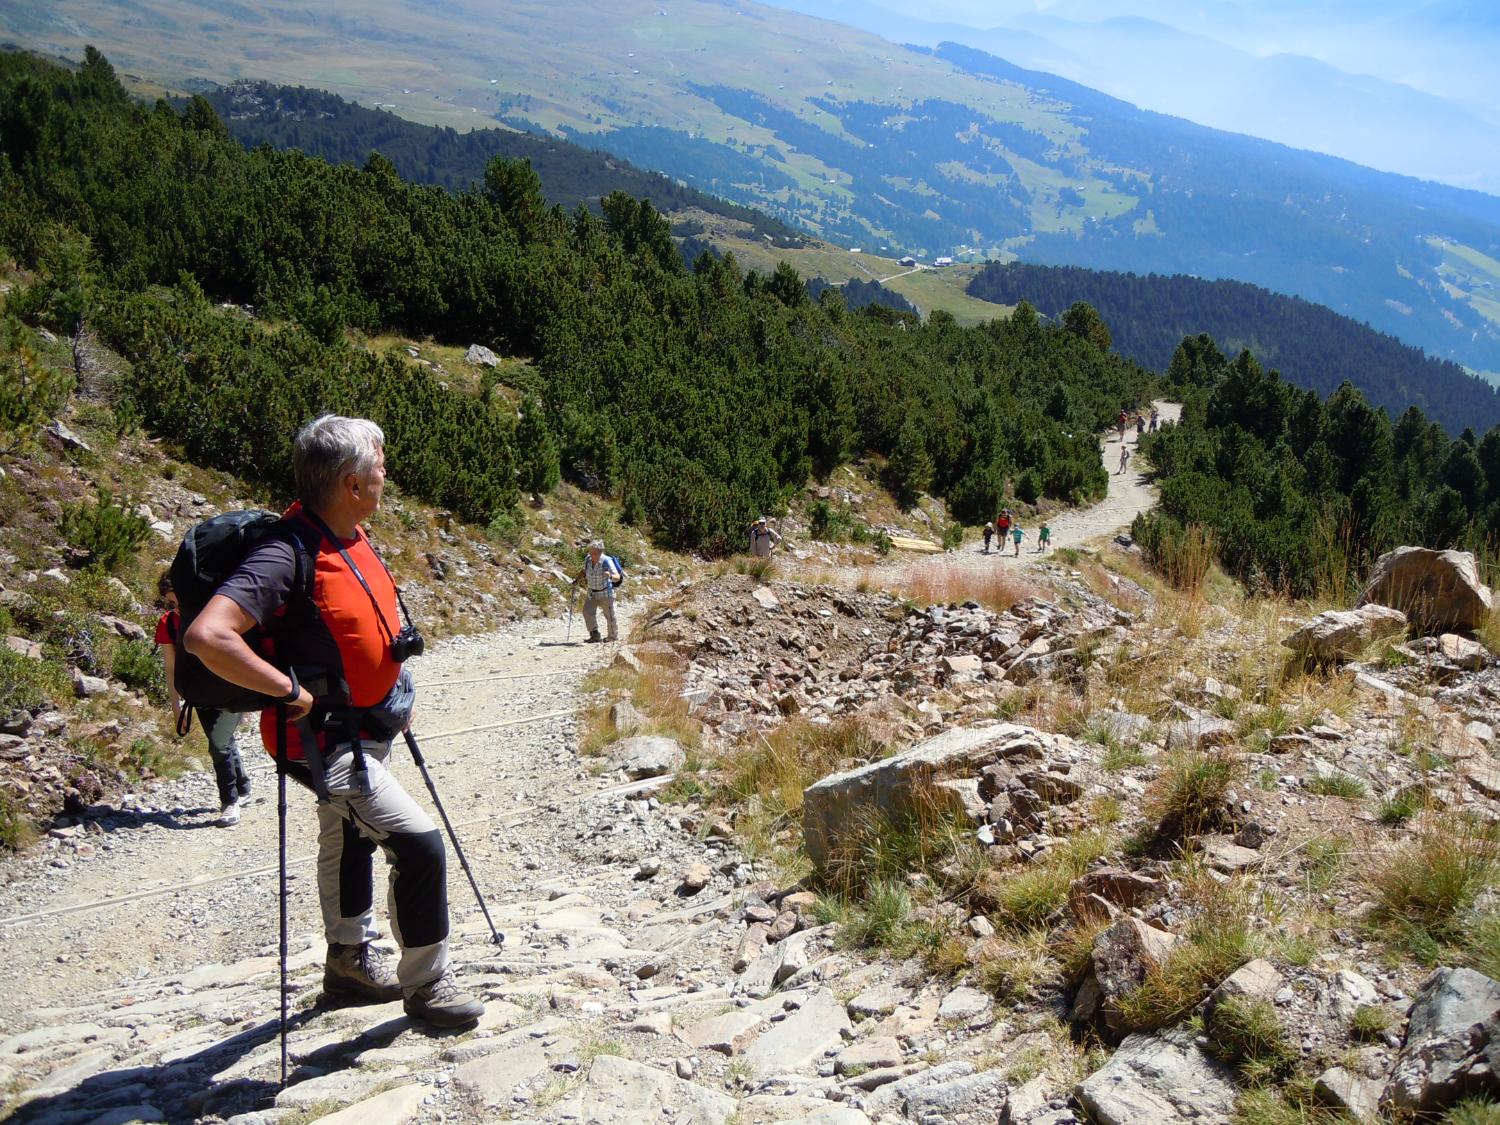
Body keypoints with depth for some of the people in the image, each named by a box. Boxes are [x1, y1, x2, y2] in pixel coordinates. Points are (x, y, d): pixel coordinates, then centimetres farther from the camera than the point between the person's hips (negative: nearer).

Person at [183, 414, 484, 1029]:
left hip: (367, 728, 10)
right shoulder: (287, 555, -28)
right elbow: (207, 637, -38)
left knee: (351, 843, 24)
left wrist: (394, 690, 17)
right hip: (328, 741, -10)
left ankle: (349, 961, 44)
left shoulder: (352, 538, 2)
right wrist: (290, 690, -30)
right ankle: (426, 983, 6)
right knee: (420, 844, -13)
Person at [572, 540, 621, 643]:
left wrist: (610, 576, -47)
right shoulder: (588, 560, -7)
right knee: (587, 612, -11)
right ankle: (594, 635, -1)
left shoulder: (607, 561, -22)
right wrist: (577, 580, 3)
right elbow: (584, 571, 15)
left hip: (605, 592, -5)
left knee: (609, 615, 6)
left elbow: (617, 577, -27)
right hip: (591, 592, 5)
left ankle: (613, 636, 26)